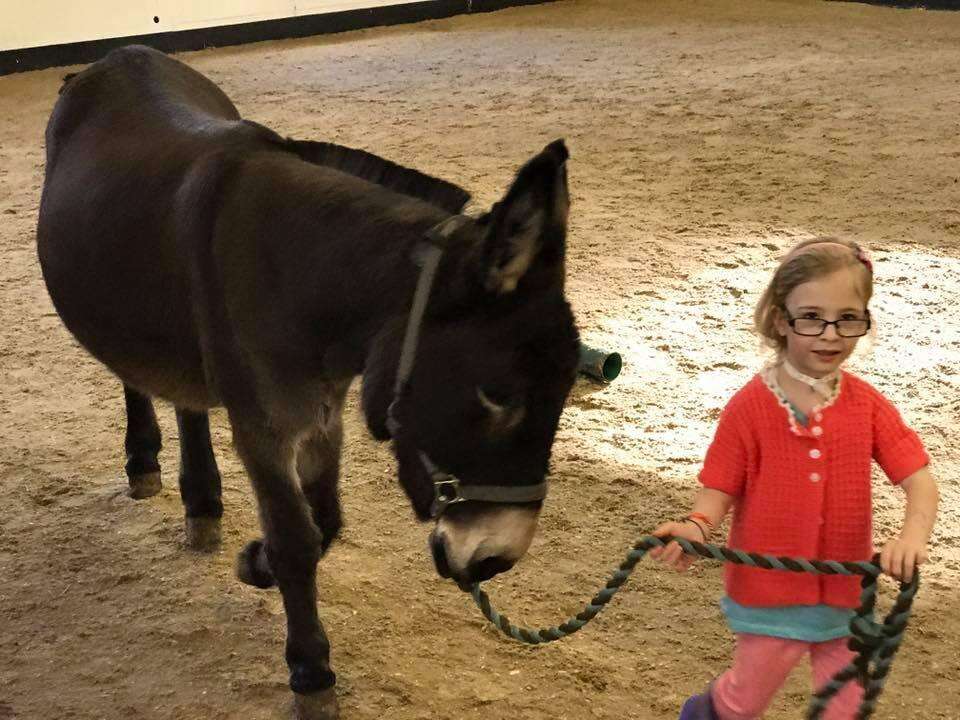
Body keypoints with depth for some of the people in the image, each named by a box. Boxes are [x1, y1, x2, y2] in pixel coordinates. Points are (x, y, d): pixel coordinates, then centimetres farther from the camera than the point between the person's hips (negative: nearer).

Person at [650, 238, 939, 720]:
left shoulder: (868, 406, -5)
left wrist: (914, 535, -29)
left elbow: (919, 478, -9)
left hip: (845, 591, 3)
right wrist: (697, 526, -30)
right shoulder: (750, 406, -13)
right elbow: (720, 487, -9)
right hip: (770, 587, -2)